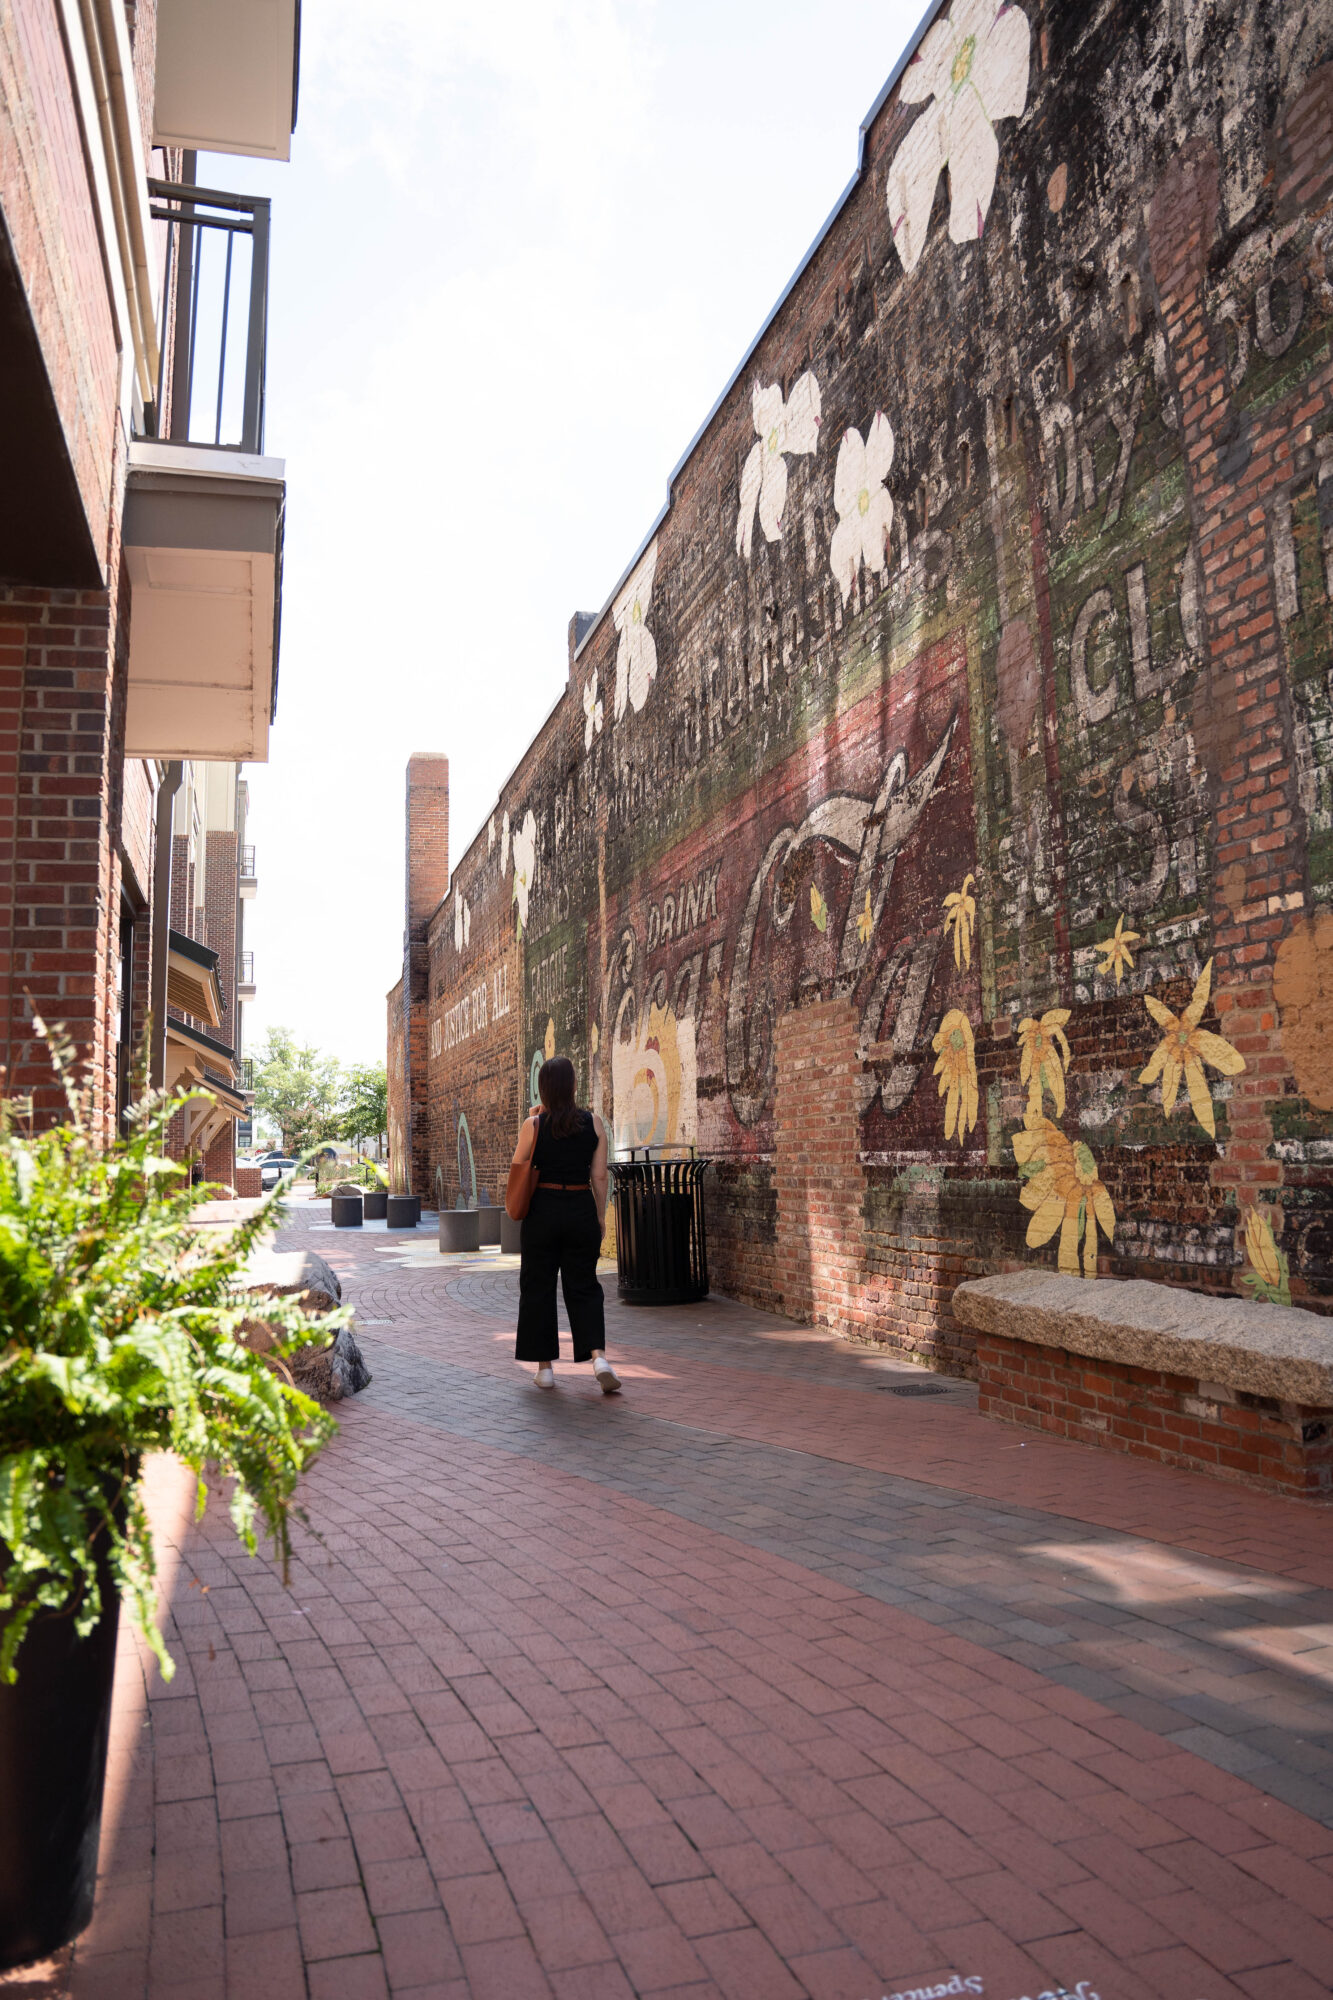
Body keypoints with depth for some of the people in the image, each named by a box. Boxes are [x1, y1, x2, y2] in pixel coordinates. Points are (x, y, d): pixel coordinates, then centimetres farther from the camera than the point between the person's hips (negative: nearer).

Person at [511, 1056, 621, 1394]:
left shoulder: (533, 1125, -7)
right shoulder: (593, 1122, -1)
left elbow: (518, 1169, 4)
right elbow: (599, 1175, 1)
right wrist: (600, 1215, 10)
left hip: (543, 1211, -2)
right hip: (581, 1210, 2)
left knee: (538, 1287, 10)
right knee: (583, 1285, 9)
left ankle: (544, 1366, 14)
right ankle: (598, 1356, -9)